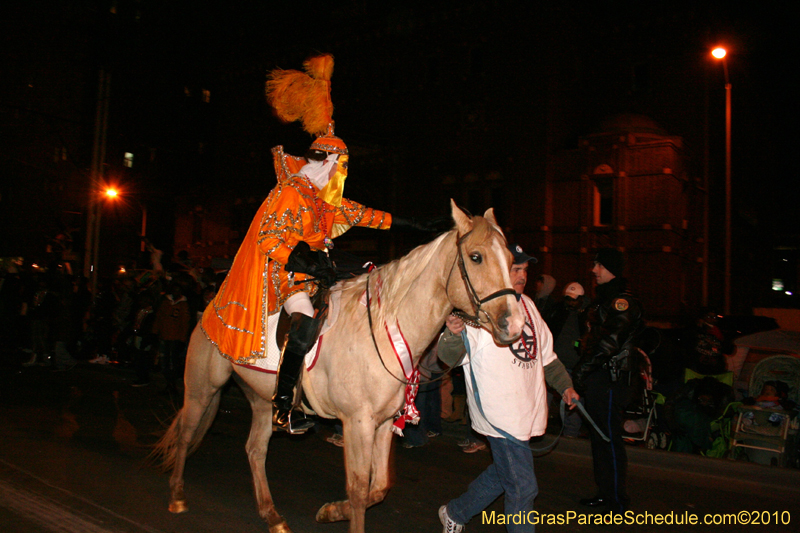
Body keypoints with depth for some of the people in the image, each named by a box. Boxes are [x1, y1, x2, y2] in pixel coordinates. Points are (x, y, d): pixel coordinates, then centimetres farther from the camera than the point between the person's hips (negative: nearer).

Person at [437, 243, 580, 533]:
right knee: (523, 487, -2)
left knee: (502, 473, 21)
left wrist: (564, 385, 19)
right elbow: (449, 355, -20)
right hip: (500, 413, -8)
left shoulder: (527, 304, 11)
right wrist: (452, 333, -41)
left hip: (528, 409, 8)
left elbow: (545, 352, 23)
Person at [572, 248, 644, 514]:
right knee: (598, 436, 15)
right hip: (596, 377, 10)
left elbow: (610, 343, -23)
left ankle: (618, 502, 6)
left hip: (609, 378, -10)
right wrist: (582, 369, 15)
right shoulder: (603, 299, 18)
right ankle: (604, 492, 27)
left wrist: (582, 369, -20)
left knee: (610, 439, -4)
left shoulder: (622, 301, -13)